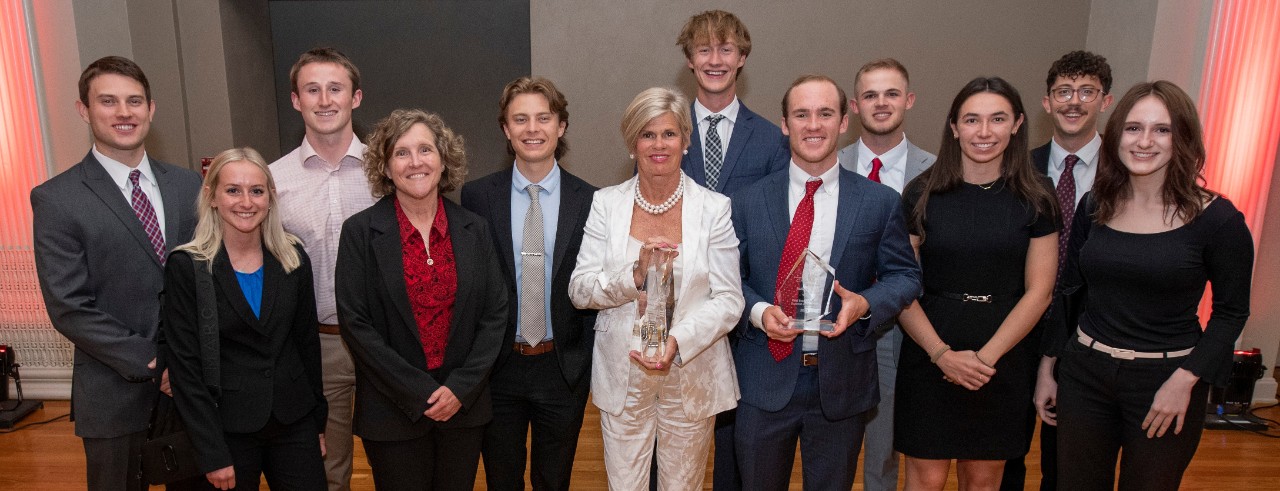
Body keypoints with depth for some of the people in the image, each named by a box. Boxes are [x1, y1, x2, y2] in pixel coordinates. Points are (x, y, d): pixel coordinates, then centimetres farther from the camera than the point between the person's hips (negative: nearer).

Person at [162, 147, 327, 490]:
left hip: (294, 422, 3)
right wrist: (212, 454, -11)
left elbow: (307, 342, 7)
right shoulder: (186, 266, -9)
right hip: (228, 428, -2)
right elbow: (184, 365, -9)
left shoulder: (294, 257, -1)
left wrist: (318, 421, 9)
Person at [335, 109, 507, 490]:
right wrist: (419, 394, -13)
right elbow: (355, 323, -9)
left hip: (464, 406, 2)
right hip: (393, 412, -2)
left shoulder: (474, 230, 1)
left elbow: (495, 313, 1)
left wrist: (462, 387, -9)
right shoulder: (360, 231, -6)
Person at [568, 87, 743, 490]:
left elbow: (728, 300, -8)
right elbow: (579, 291, -5)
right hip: (622, 376, 1)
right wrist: (635, 275, -23)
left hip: (692, 376, 0)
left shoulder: (713, 208, -5)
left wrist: (678, 342, -23)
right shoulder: (607, 204, -2)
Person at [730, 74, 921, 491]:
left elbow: (905, 276, 2)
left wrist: (865, 303, -17)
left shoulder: (880, 202, -2)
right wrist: (758, 311, -17)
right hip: (765, 381, 0)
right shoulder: (748, 201, -2)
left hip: (843, 383, 0)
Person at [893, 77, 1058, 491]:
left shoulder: (1036, 198, 0)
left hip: (1003, 358, 1)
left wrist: (987, 356, -11)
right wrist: (943, 354, -14)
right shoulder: (923, 194, -3)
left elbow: (1038, 291, -2)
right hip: (930, 356, -1)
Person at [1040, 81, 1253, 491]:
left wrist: (1185, 380, -14)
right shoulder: (1095, 206, 0)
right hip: (1085, 372, 3)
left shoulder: (1216, 218, -10)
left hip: (1167, 380, -3)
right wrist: (1048, 369, 7)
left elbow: (1231, 311, -4)